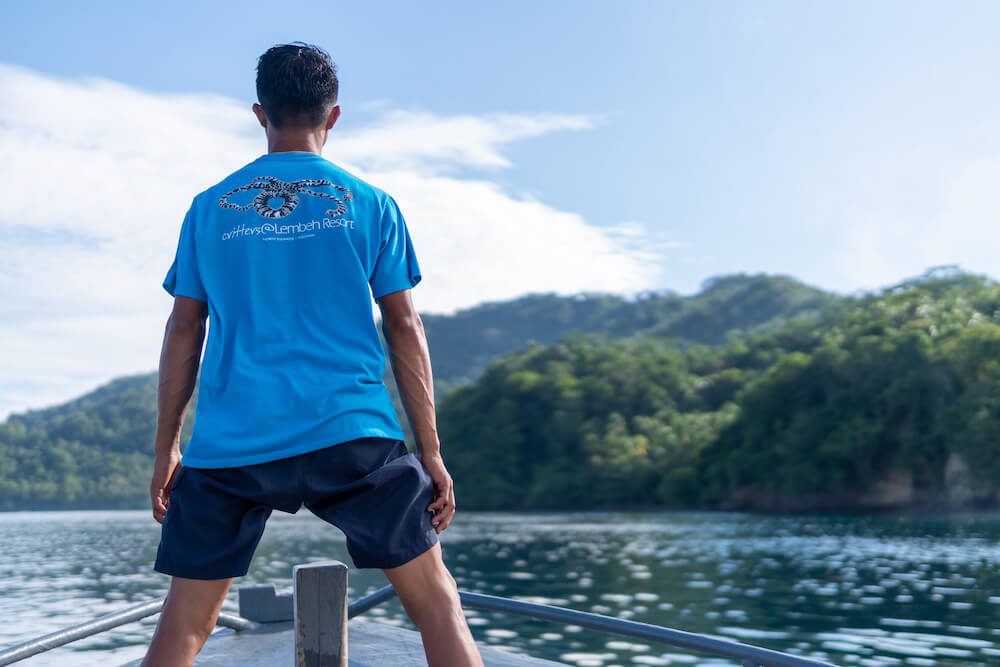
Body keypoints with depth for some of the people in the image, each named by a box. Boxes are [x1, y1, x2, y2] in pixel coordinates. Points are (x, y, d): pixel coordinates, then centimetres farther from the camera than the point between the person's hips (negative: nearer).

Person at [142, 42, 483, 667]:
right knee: (434, 596, 7)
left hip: (230, 445, 2)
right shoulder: (370, 204, 7)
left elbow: (185, 331, 10)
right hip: (352, 434, -1)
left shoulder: (210, 209, 10)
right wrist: (431, 452, 6)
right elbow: (404, 327, 4)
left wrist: (166, 447, 16)